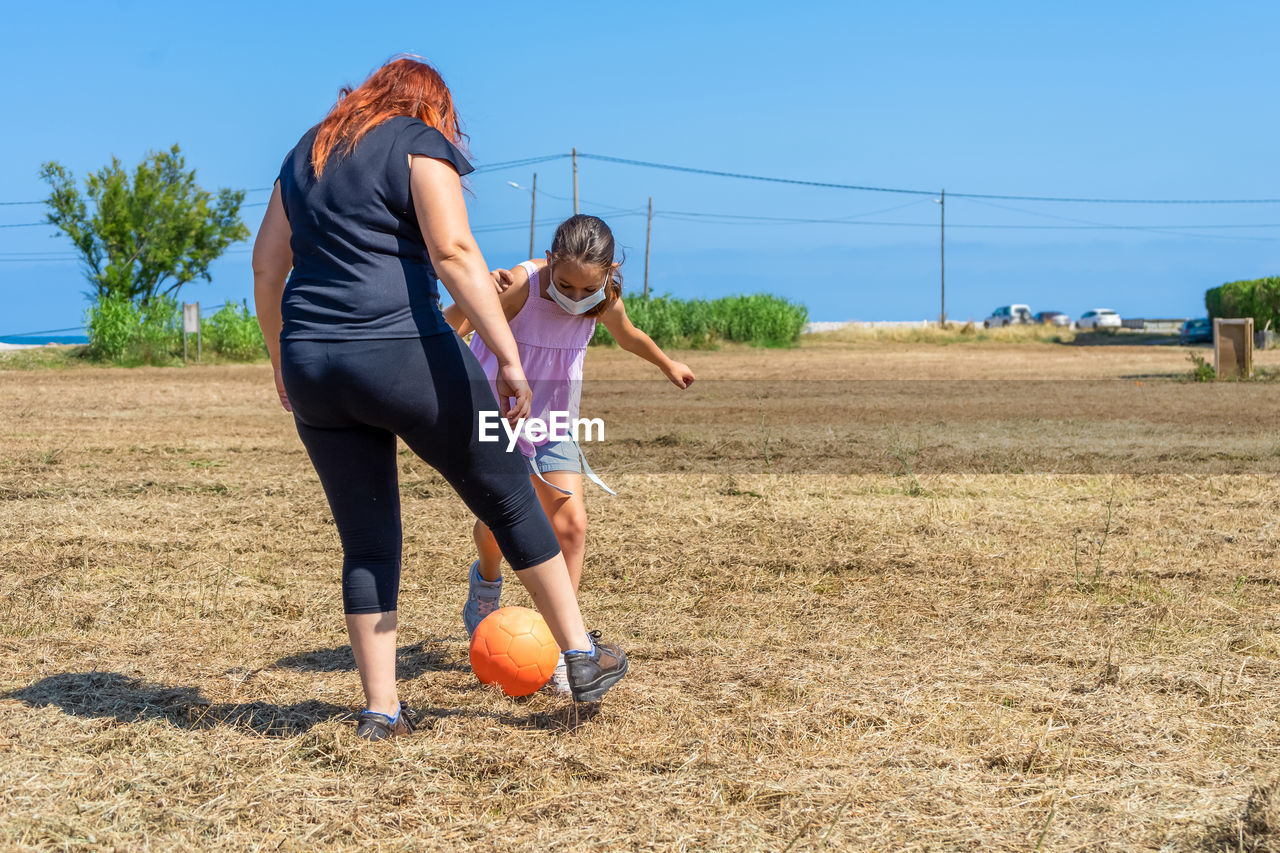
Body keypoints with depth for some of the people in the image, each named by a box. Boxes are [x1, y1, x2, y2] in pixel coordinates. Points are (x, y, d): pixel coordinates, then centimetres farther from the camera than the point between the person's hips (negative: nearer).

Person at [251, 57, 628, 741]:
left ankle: (381, 709, 12)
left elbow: (266, 266, 20)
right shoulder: (420, 145, -1)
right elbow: (453, 253, -14)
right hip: (404, 353, -6)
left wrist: (281, 360, 29)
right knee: (507, 498, 9)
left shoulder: (308, 152, 19)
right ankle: (583, 657, 15)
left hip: (311, 366, 6)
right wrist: (508, 357, -18)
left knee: (366, 541, 12)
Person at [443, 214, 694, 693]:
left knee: (569, 522, -10)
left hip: (551, 420, 3)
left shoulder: (605, 301, -14)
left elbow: (629, 335, 11)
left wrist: (669, 366, 28)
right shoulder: (521, 286, -29)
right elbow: (448, 329, -35)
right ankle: (487, 582, 38)